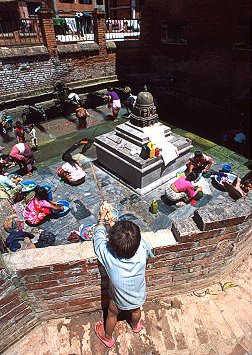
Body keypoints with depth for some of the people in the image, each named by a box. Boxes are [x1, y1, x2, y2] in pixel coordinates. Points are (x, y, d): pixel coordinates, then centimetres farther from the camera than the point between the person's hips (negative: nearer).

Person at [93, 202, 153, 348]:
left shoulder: (108, 256, -42)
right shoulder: (142, 250, -38)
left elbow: (99, 236, -23)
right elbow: (133, 239, -16)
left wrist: (102, 217, -7)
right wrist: (113, 224, -8)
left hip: (120, 300, -2)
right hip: (139, 297, 2)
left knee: (112, 315, 31)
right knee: (136, 310, 35)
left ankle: (108, 337, 59)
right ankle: (136, 326, 67)